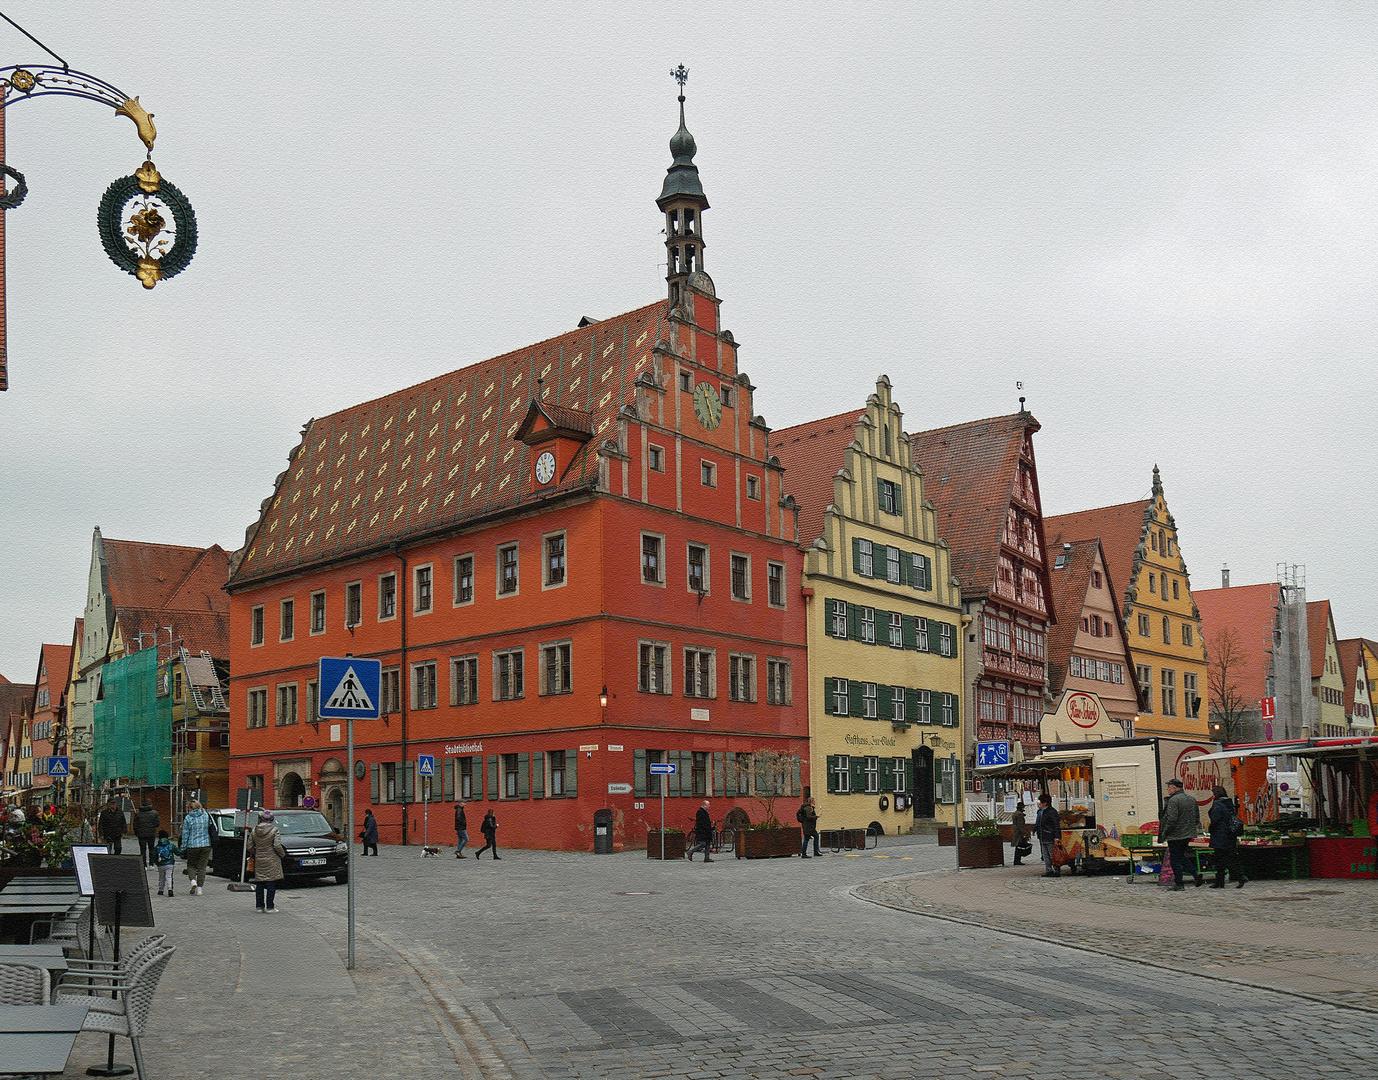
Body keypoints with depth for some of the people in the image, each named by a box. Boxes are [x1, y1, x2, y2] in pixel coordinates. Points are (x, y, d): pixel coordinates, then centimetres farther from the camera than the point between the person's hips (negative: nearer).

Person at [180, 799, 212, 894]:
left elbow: (185, 834, -3)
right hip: (205, 844, 2)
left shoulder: (188, 818, -6)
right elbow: (209, 829, 10)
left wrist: (183, 848, 2)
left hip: (192, 845, -2)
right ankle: (199, 888, 6)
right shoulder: (206, 815, 2)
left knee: (191, 865, 15)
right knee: (202, 866, 8)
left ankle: (193, 880, -10)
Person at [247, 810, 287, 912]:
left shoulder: (255, 830, 4)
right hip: (272, 861, -4)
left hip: (259, 860, 4)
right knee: (271, 884, 0)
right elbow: (277, 846, -15)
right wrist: (283, 854, 3)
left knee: (259, 884, 11)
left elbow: (250, 846, 8)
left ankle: (259, 906, 14)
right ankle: (269, 906, -1)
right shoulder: (274, 830, -9)